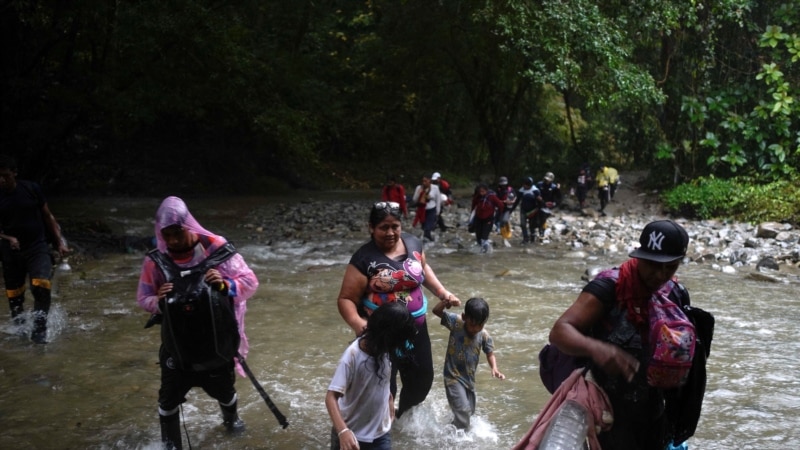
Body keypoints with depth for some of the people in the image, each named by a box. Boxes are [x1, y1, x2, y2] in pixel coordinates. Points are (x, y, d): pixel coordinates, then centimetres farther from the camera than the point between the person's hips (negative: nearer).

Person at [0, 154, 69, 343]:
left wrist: (60, 242, 3)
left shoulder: (32, 189, -4)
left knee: (41, 285, -22)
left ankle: (39, 329, -15)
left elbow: (48, 216, 6)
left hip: (37, 247, -1)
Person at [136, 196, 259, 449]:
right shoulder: (156, 260, -13)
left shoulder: (217, 249, -17)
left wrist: (226, 285, -28)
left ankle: (231, 418, 56)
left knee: (223, 389, 23)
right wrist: (158, 302, -24)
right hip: (177, 345, 0)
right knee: (169, 398, 7)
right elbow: (142, 298, -1)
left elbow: (250, 283, -9)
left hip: (216, 341, 0)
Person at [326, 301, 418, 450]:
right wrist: (343, 430, -43)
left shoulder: (384, 348, -10)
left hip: (381, 432, 4)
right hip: (352, 433, -4)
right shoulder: (353, 356, -27)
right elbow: (331, 397, -31)